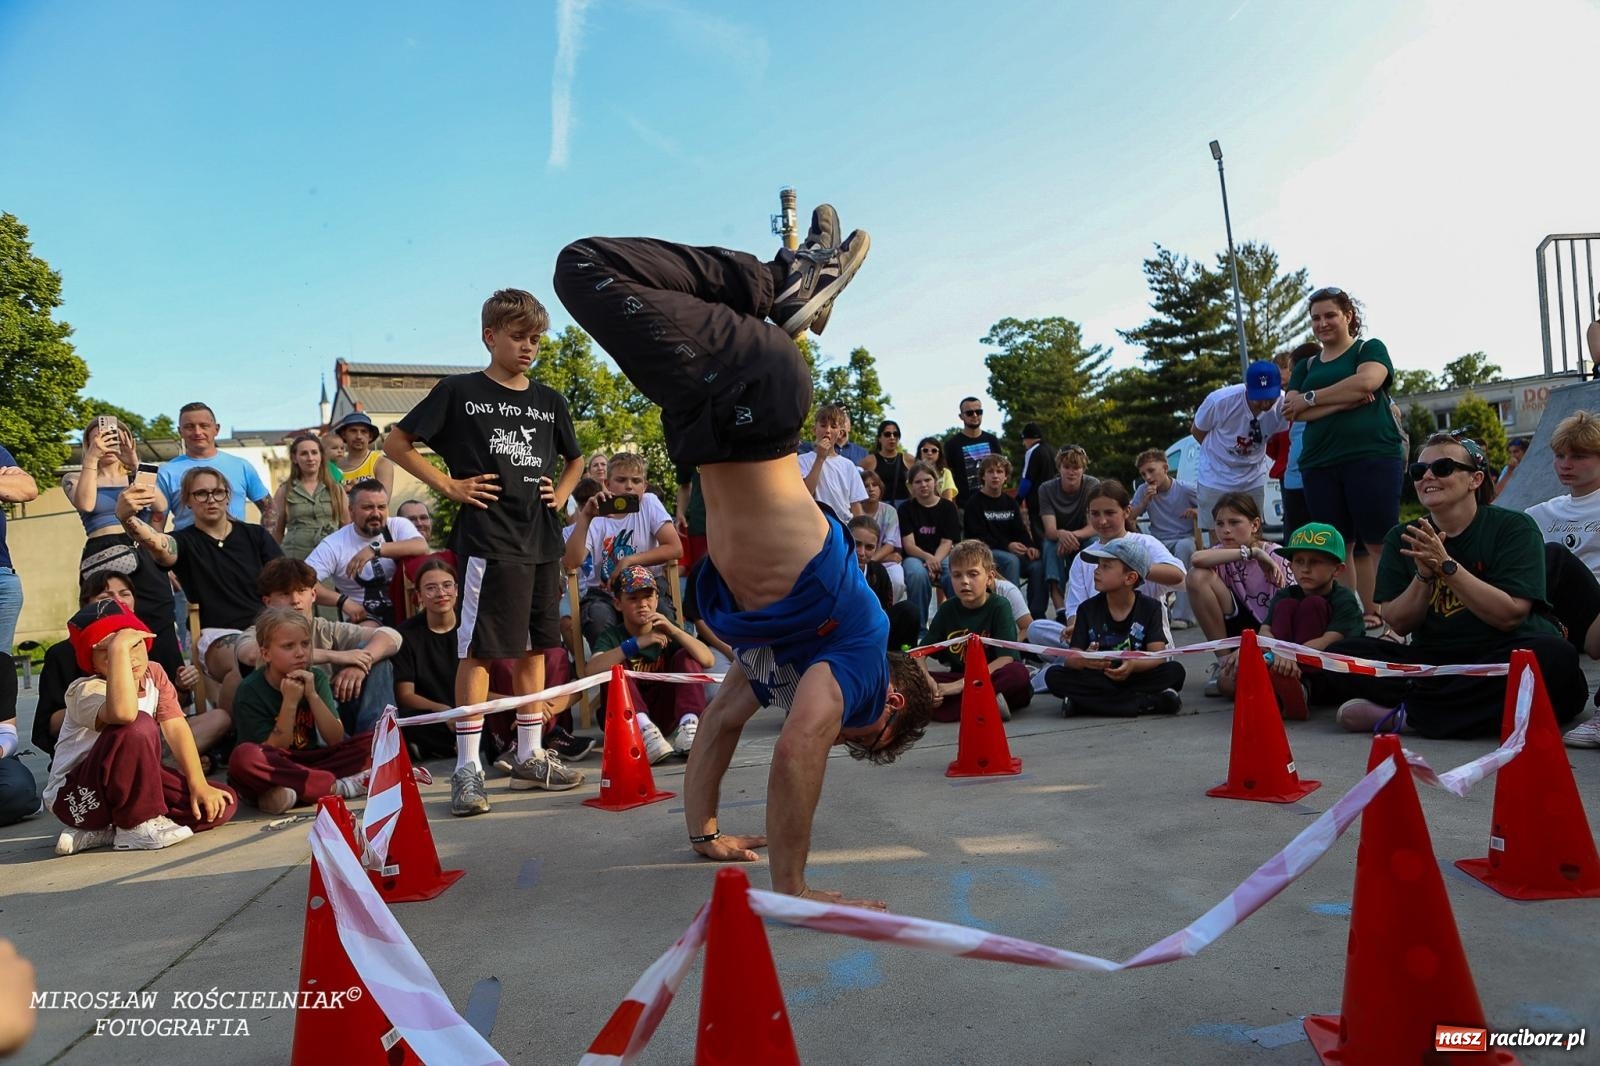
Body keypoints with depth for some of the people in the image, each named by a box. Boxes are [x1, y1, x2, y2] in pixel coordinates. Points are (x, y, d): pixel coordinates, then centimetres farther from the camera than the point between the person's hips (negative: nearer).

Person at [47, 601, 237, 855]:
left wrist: (199, 784, -13)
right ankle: (139, 825, -17)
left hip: (130, 784, 7)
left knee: (222, 804, -10)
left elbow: (175, 727, -6)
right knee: (138, 727, -35)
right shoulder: (85, 690, -22)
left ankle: (102, 832, -5)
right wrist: (118, 649, -42)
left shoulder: (154, 673, 0)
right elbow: (123, 712, -48)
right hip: (74, 796, -7)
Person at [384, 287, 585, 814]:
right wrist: (448, 484, -6)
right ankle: (467, 767, 2)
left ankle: (530, 755, 22)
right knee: (479, 650, -5)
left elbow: (575, 459, 29)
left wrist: (561, 492, 10)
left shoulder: (549, 401, 14)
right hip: (488, 540, -5)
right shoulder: (459, 391, 0)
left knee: (534, 647, 11)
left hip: (543, 540, 6)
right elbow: (396, 443, 2)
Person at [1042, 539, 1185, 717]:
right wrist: (1083, 661, -33)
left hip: (1135, 677, -1)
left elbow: (1158, 655, -12)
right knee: (1053, 676, -26)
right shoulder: (1088, 609, 2)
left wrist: (1133, 665, -34)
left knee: (1175, 671, -26)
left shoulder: (1150, 607, 0)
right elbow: (1072, 657, -7)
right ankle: (1146, 703, -30)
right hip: (1097, 679, 1)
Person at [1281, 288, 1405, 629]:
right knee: (1338, 546, 4)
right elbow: (1293, 411, 3)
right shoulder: (1306, 367, 20)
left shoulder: (1370, 349, 9)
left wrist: (1311, 399, -4)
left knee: (1379, 542, -7)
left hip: (1372, 458, -4)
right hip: (1319, 464, 5)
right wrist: (1345, 401, -10)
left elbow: (1366, 381, -13)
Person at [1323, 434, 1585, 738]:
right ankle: (1484, 707, -25)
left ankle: (1398, 713, -29)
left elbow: (1509, 615, -13)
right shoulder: (1401, 539, 7)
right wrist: (1424, 575, -16)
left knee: (1555, 657, -36)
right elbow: (1399, 624, 1)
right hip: (1432, 662, 2)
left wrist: (1446, 565, -20)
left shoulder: (1514, 527, -1)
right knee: (1339, 655, -19)